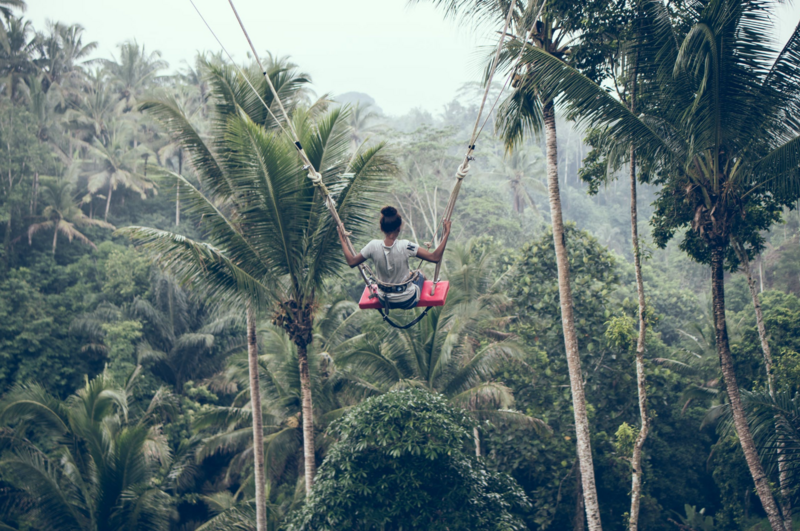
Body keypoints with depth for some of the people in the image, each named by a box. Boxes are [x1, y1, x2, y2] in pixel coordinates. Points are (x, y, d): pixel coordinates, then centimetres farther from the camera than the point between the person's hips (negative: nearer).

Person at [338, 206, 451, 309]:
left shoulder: (373, 246, -19)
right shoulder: (405, 246, -27)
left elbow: (351, 262, -5)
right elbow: (435, 258, -24)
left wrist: (342, 240, 6)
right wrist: (446, 235, -17)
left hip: (384, 301, 3)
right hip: (408, 302, -2)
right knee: (420, 274, 31)